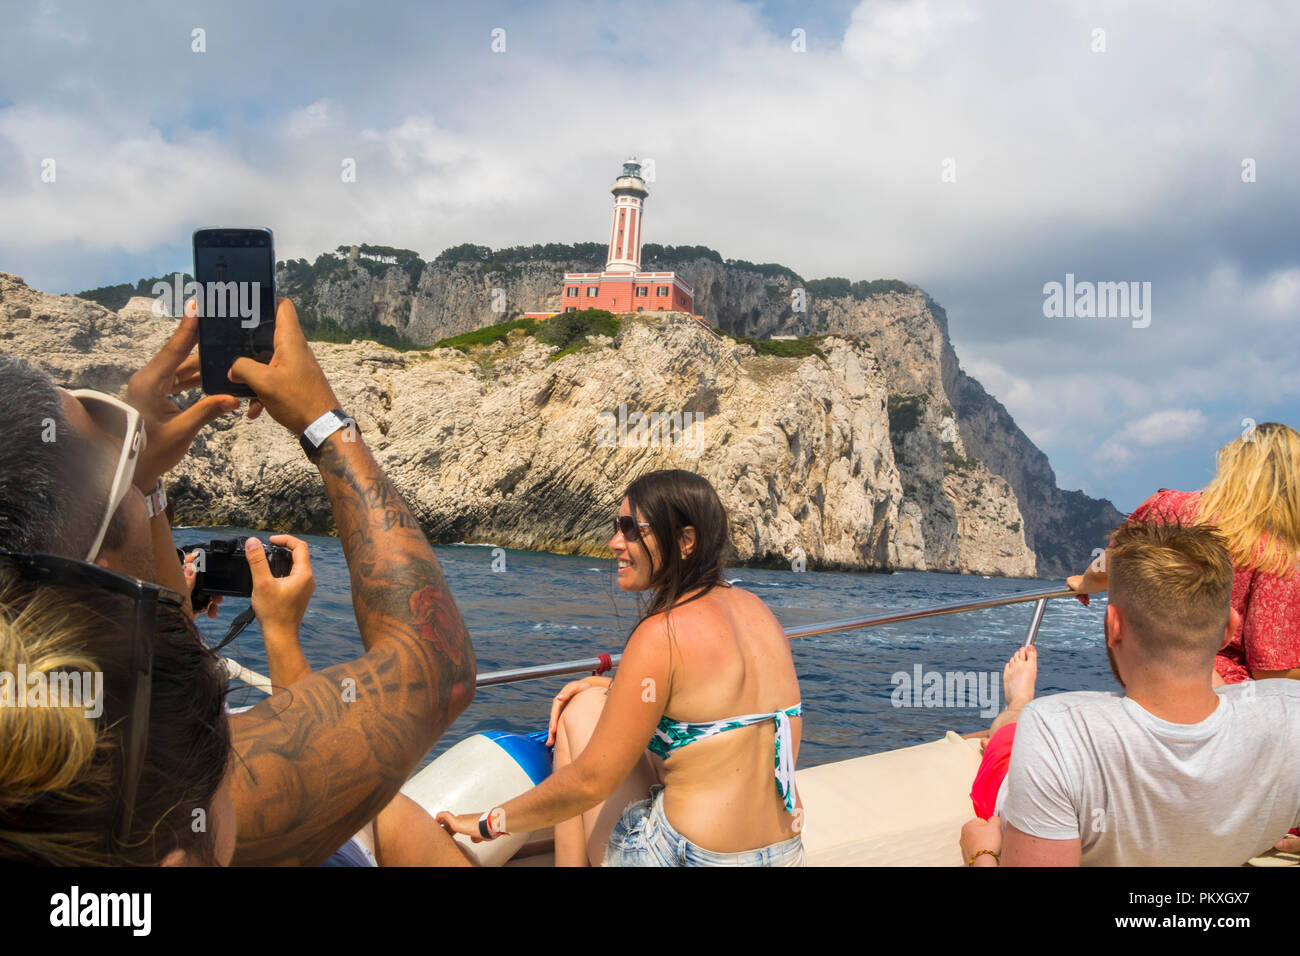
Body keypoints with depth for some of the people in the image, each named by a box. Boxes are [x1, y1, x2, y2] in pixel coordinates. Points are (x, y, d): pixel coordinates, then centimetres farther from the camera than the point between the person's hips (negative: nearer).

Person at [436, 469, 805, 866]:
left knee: (582, 710, 9)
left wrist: (490, 822, -2)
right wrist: (616, 688, 14)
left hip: (690, 856, -8)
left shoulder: (663, 635, -18)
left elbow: (591, 781, -15)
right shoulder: (753, 608, 5)